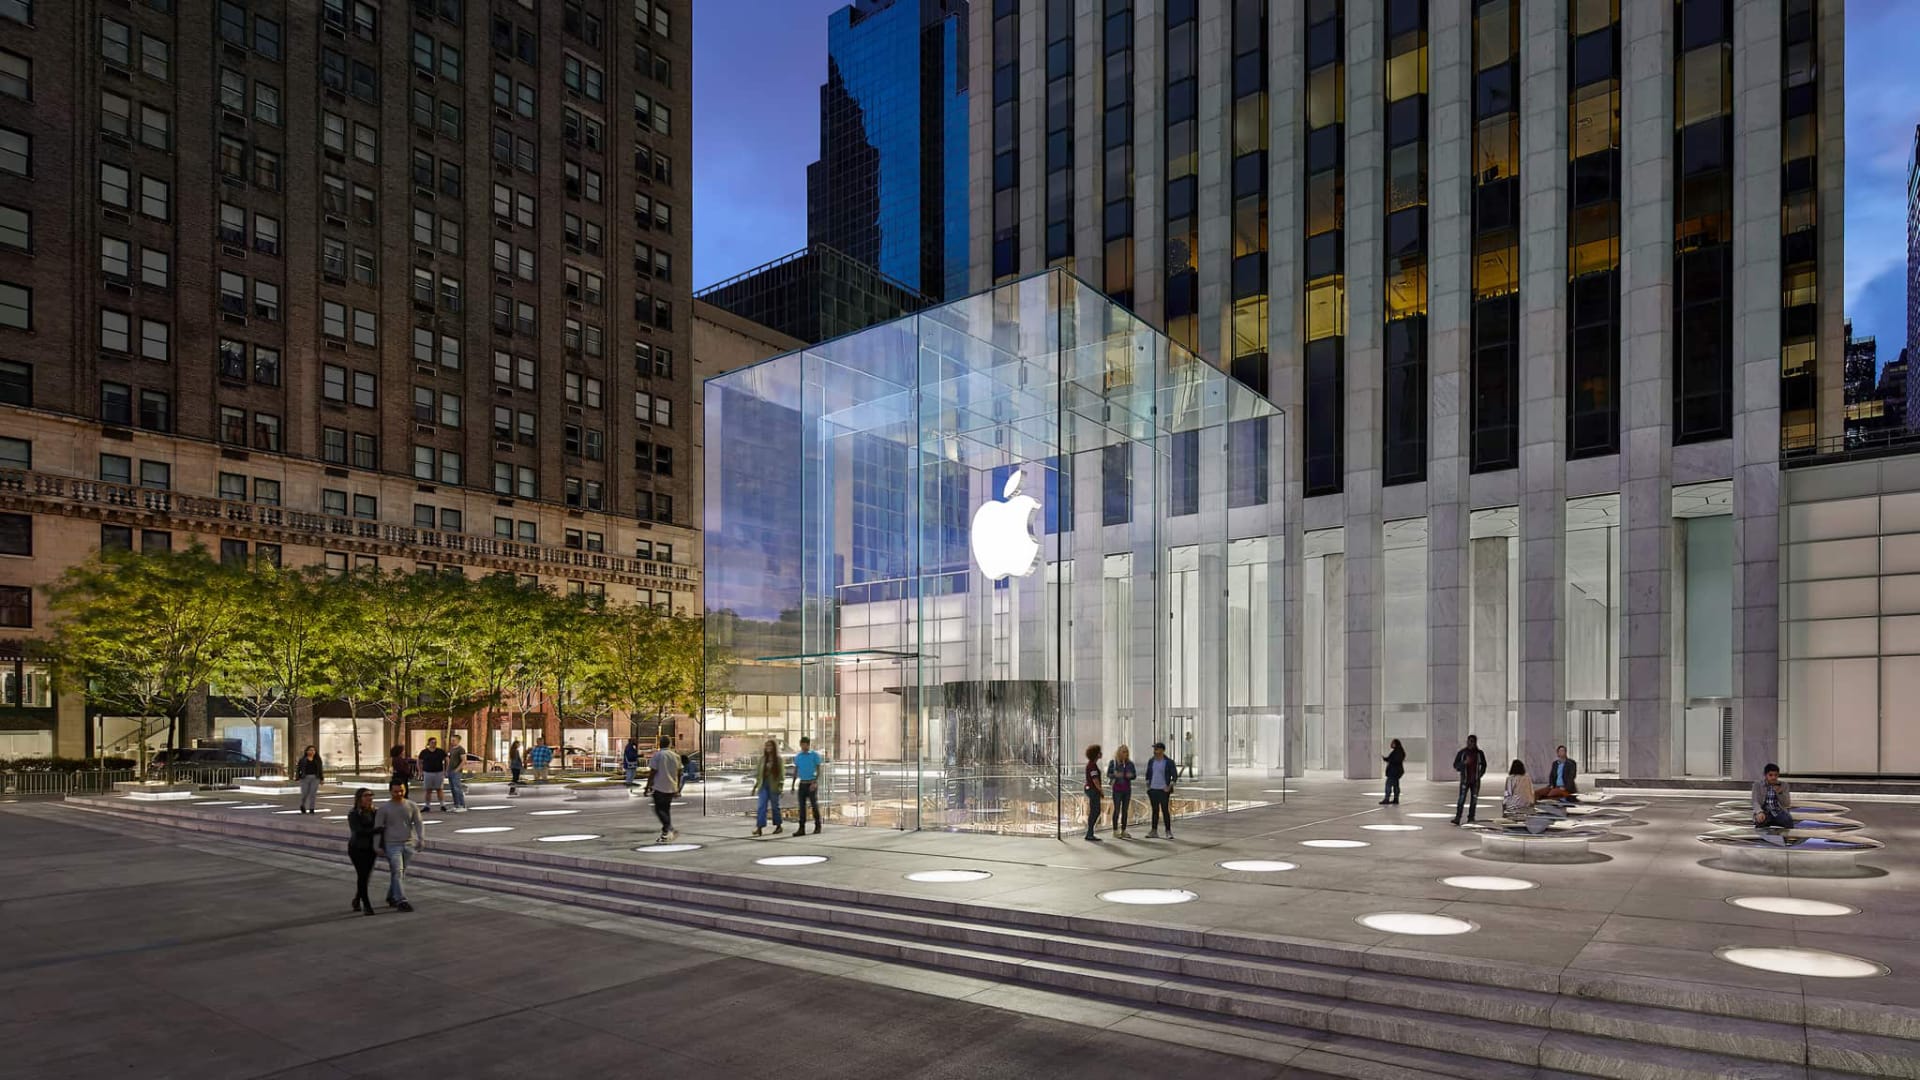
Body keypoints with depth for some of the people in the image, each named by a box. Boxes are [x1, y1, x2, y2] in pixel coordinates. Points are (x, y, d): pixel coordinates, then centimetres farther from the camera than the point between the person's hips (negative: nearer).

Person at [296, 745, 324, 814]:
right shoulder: (302, 760, 3)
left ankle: (311, 809, -1)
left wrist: (321, 779, 5)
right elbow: (298, 769, 2)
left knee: (313, 794, -4)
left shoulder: (317, 760, 8)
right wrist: (297, 778, -7)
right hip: (305, 778, -1)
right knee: (304, 793, 0)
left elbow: (320, 770, 9)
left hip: (315, 778, 1)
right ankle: (302, 806, 26)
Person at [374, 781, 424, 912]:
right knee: (397, 872, -11)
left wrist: (421, 840, -10)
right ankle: (401, 900, -12)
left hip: (408, 844, 3)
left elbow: (418, 824, 2)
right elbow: (377, 828, 2)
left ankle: (391, 898, 26)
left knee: (401, 873, 10)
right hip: (392, 844, -3)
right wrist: (379, 846, -1)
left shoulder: (412, 806, 5)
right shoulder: (384, 808, -1)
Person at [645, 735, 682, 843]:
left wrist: (648, 787, -5)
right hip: (671, 788, 6)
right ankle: (666, 834, 16)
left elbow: (652, 772, -11)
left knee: (659, 809, -1)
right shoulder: (676, 756, 7)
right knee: (666, 809, 15)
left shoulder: (657, 755, -9)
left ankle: (670, 829, -18)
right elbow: (679, 773, 11)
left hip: (659, 787, -6)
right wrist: (678, 788, 20)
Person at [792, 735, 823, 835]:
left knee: (814, 805, 0)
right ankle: (801, 828, 2)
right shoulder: (797, 756, 9)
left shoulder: (814, 755, -3)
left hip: (812, 783, -4)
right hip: (802, 783, 4)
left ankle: (817, 826, 9)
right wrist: (793, 785, 12)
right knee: (802, 806, 2)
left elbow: (818, 770, -6)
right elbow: (795, 771, 15)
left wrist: (815, 783, -18)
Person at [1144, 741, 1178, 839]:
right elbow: (1148, 774, 17)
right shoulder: (1151, 761, 6)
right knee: (1155, 810, 9)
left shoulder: (1169, 762, -8)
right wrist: (1147, 785, 7)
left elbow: (1175, 775, -6)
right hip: (1152, 790, 4)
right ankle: (1154, 832, 13)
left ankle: (1168, 832, 2)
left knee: (1165, 810, -6)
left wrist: (1169, 787, -13)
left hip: (1163, 790, -4)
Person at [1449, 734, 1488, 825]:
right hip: (1465, 779, -3)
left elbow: (1483, 765, 16)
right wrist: (1464, 762, -18)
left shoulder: (1479, 753, 4)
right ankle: (1457, 818, -17)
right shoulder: (1462, 752, -2)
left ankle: (1471, 818, 15)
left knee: (1474, 799, 6)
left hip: (1475, 780, 3)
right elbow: (1455, 765, 0)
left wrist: (1480, 774, 2)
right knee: (1461, 798, -12)